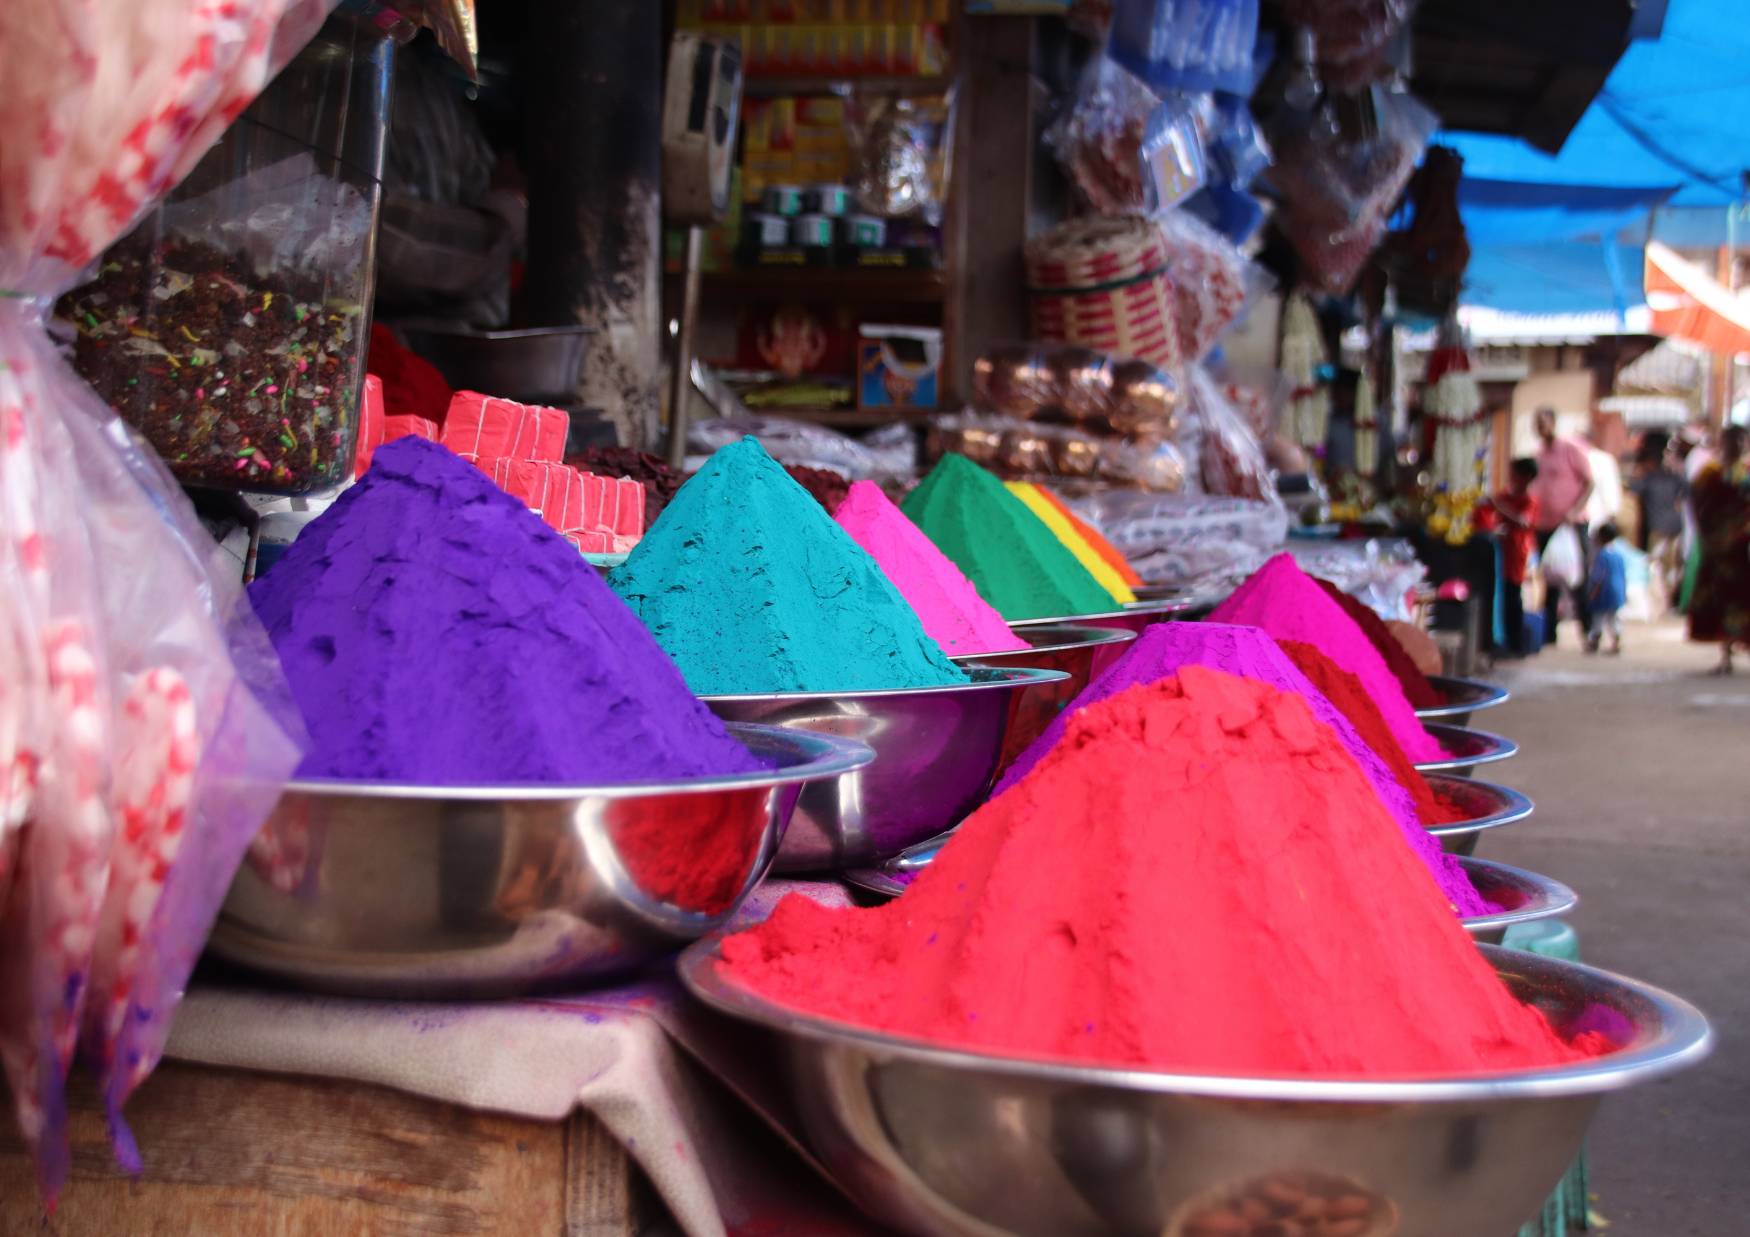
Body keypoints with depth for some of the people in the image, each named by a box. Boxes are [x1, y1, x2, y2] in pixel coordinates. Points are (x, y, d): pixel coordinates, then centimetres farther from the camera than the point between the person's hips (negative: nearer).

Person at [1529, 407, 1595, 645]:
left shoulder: (1571, 449, -5)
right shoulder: (1537, 454, 12)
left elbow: (1589, 483, -7)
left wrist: (1575, 510, -19)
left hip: (1571, 525, -6)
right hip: (1544, 525, 6)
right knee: (1550, 582, 8)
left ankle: (1588, 631, 1)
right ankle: (1548, 633, 12)